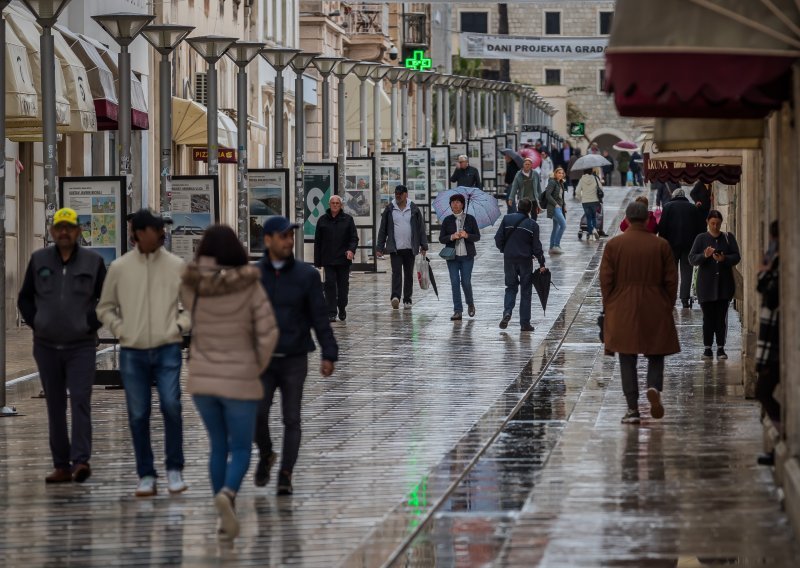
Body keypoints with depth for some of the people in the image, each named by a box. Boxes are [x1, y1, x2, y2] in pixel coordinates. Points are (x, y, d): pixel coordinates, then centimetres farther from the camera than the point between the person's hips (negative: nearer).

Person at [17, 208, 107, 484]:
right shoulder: (39, 260, 5)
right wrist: (36, 323, 2)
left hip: (81, 347, -3)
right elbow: (25, 298, 14)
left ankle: (80, 461, -19)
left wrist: (91, 324, -2)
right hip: (47, 347, 3)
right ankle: (61, 466, 10)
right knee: (55, 407, 6)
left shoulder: (93, 261, 0)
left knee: (80, 402, -14)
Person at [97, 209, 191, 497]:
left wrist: (180, 325, -3)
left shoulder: (176, 265, 1)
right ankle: (146, 475, 14)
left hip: (167, 350, -1)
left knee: (171, 406, -13)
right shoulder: (119, 268, 2)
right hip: (132, 353, 1)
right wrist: (120, 329, 0)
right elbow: (105, 308, 14)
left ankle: (174, 470, 3)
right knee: (138, 415, 4)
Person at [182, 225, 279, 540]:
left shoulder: (192, 287, -6)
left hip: (202, 379, 3)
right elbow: (268, 333, -14)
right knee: (241, 450, 7)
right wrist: (257, 367, 1)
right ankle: (227, 495, -22)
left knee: (218, 446, 18)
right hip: (240, 381, -3)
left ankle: (225, 517, 16)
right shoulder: (251, 287, -12)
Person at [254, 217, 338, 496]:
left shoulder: (306, 275, 1)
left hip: (295, 359, 0)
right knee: (257, 414, -10)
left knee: (291, 419, 0)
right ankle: (265, 455, 18)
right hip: (261, 358, 0)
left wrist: (329, 354, -3)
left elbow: (319, 317, 3)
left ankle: (285, 476, 7)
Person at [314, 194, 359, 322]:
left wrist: (351, 250, -18)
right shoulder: (323, 220, 7)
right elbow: (317, 241, 9)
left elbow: (354, 238, 3)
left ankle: (342, 308, 27)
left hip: (343, 259, 0)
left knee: (343, 285, 7)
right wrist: (317, 261, 5)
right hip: (328, 260, 0)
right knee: (330, 284, -7)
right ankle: (331, 313, -7)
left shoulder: (348, 219, 5)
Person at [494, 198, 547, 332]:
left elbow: (498, 239, -1)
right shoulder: (532, 225, -6)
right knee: (526, 291, 8)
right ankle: (525, 323, 8)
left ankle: (507, 312, -12)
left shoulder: (507, 219, -2)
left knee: (511, 287, 15)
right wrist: (541, 263, 4)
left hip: (509, 259, 2)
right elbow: (536, 246, -5)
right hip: (525, 261, -2)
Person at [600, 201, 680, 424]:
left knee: (627, 360, 4)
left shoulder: (613, 245, -3)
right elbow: (671, 280, 2)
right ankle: (654, 387, -15)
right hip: (656, 312, 0)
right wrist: (668, 306, 13)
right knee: (656, 355, 13)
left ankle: (632, 409, 0)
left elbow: (605, 280, -1)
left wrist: (609, 308, 9)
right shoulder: (661, 245, -2)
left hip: (622, 312, 0)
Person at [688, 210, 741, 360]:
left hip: (724, 284, 1)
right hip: (706, 284, -1)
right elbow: (692, 258, -3)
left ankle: (721, 348, 5)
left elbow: (737, 257, 3)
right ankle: (707, 348, 6)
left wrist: (724, 259, -17)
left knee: (722, 317, 0)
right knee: (708, 317, 0)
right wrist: (704, 255, -22)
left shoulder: (728, 237, 7)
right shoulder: (701, 238, 4)